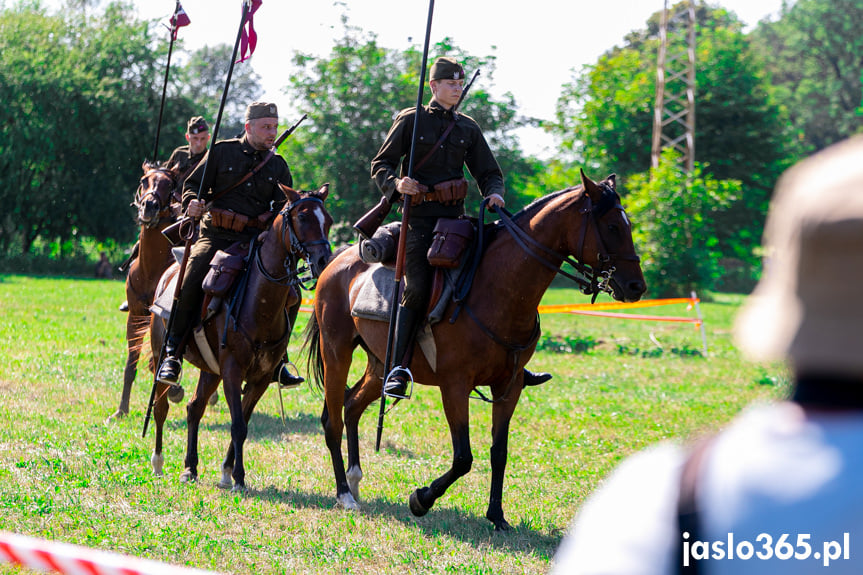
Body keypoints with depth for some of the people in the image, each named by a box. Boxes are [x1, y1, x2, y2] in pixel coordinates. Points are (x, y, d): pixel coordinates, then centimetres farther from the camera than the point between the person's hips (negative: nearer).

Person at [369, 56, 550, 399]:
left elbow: (488, 172, 17)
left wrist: (494, 193, -6)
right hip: (419, 216, -5)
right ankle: (397, 370, -18)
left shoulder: (467, 128, 14)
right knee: (416, 289, -19)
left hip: (455, 216, 5)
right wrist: (397, 183, -19)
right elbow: (381, 165, 3)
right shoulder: (410, 121, 3)